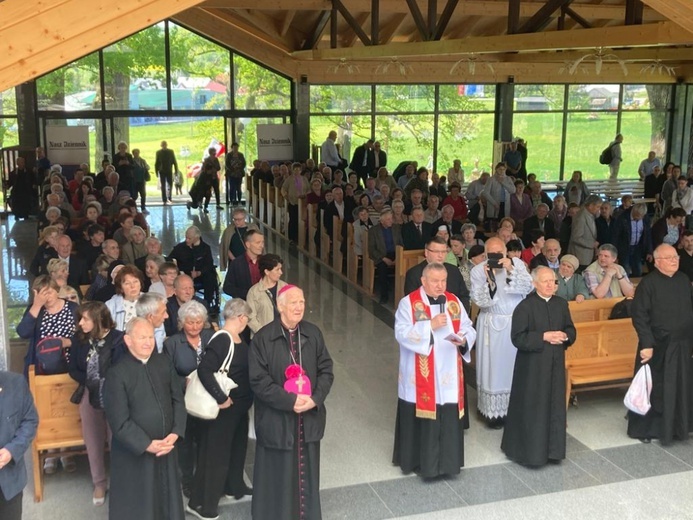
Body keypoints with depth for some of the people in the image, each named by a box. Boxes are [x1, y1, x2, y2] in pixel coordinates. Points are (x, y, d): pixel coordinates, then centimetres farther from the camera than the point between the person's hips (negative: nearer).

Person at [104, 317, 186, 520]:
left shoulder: (165, 364, 1)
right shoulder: (117, 374, -16)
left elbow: (178, 400, 3)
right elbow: (119, 421, -17)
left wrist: (175, 433, -10)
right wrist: (147, 445, -19)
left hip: (166, 446, 4)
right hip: (133, 453, -4)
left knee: (166, 500, 18)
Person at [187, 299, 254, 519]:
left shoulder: (239, 340, 5)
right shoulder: (221, 340, -22)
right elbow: (204, 371, -31)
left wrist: (246, 397, 8)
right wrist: (221, 398, -26)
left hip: (240, 405, 9)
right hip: (225, 407, -9)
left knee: (237, 446, 24)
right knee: (215, 452, 0)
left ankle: (235, 486, 44)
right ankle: (200, 502, 10)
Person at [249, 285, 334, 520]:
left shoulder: (313, 334, 1)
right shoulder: (263, 338, -12)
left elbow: (326, 370, 3)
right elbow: (258, 380, -14)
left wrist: (315, 399, -13)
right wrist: (290, 401, -19)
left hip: (309, 417, 4)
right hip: (276, 419, -4)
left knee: (306, 471, 15)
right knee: (277, 474, 7)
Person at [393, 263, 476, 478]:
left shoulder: (454, 302, 7)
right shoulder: (408, 303, -7)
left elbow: (469, 329, 7)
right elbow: (401, 333, -16)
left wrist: (464, 340, -15)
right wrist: (430, 326, -22)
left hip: (448, 376, 4)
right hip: (420, 377, -4)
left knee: (449, 419, 6)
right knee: (421, 418, 3)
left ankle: (446, 461, 19)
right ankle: (418, 461, 18)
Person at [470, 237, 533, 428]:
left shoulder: (517, 263, -3)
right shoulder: (478, 271, -6)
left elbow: (528, 287, -14)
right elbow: (479, 301, -11)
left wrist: (511, 270, -25)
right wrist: (488, 280, -26)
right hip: (492, 326, -1)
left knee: (515, 366, 7)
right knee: (494, 366, 2)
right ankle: (493, 411, 9)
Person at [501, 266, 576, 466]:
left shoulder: (561, 304, 6)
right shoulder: (525, 306, -13)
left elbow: (571, 329, 14)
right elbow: (517, 338, -16)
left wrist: (565, 336, -8)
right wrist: (544, 337, -21)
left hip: (555, 364, 6)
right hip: (532, 366, -5)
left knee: (555, 407, 10)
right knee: (532, 410, 2)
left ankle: (552, 449, 23)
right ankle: (529, 450, 15)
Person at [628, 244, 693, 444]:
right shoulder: (648, 283, -13)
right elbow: (639, 315, -15)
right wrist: (646, 344, -20)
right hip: (657, 347, -5)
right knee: (653, 389, 5)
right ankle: (643, 428, 19)